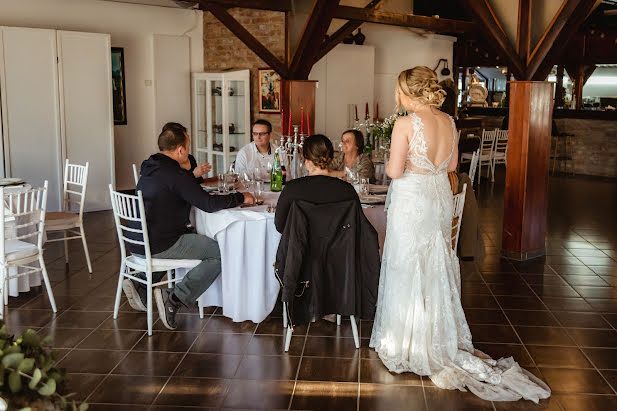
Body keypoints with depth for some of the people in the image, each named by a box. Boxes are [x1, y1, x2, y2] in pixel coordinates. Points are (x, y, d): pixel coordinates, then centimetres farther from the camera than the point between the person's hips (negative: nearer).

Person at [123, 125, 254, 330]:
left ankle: (140, 284, 20)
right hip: (157, 246, -9)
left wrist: (194, 175, 26)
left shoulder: (149, 169, 12)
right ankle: (174, 298, -12)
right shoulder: (176, 174, -16)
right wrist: (241, 197, -4)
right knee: (220, 253, -5)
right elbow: (209, 204, -17)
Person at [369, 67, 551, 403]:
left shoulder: (405, 124, -17)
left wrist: (390, 163, 4)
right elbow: (451, 165, 10)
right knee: (437, 268, 17)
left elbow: (395, 171, -17)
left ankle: (408, 341, 19)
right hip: (440, 197, 6)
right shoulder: (448, 122, 2)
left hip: (411, 201, -6)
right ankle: (440, 338, 29)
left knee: (408, 268, 7)